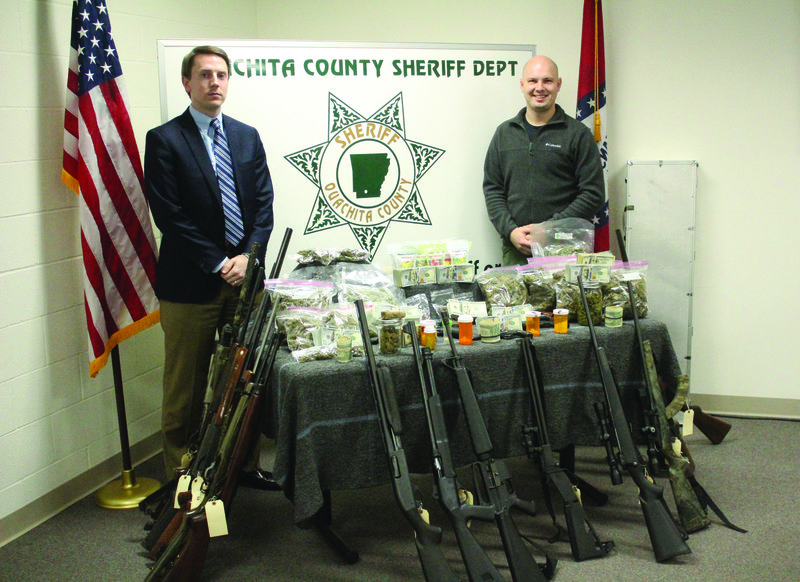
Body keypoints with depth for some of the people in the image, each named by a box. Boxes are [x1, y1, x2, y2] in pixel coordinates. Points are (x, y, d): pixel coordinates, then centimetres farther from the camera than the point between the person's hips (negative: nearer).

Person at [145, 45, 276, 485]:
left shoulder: (247, 136, 13)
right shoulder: (164, 140, -3)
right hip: (190, 283, -4)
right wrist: (219, 264, -11)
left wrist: (248, 257, -6)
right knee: (186, 384, 4)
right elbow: (170, 215, -9)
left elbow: (264, 203, 9)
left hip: (245, 275, 4)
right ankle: (180, 473, 14)